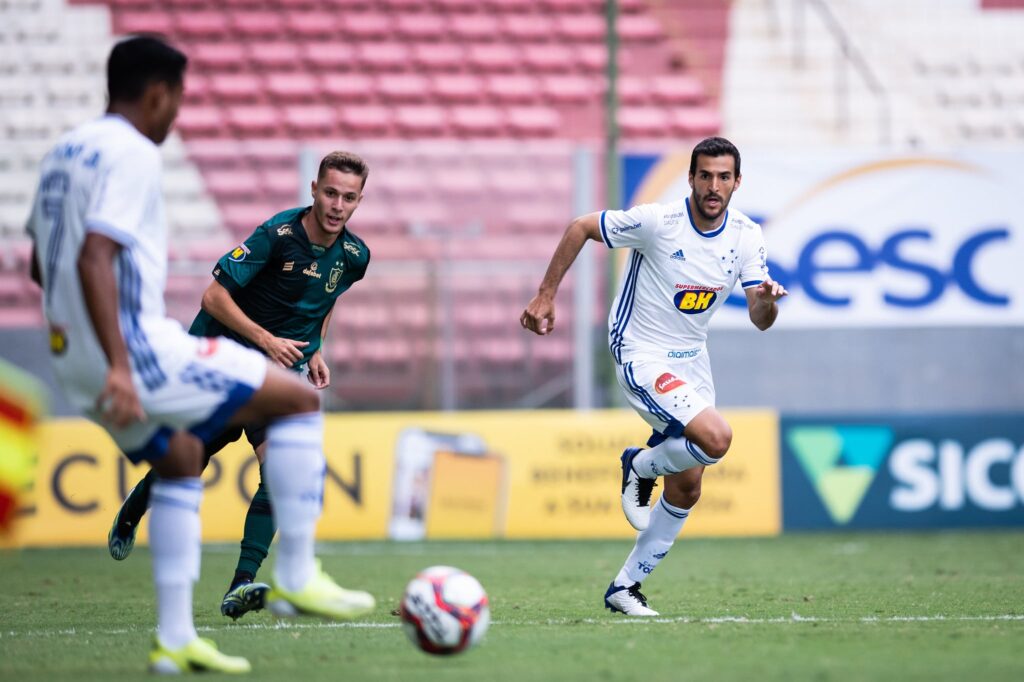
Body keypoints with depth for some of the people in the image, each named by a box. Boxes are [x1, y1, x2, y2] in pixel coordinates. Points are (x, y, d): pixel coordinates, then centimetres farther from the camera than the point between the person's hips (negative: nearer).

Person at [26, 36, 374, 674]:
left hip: (73, 358, 10)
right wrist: (119, 367, -31)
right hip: (133, 350, -10)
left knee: (179, 462, 25)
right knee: (299, 400, -1)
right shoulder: (132, 155, -14)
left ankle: (175, 639, 20)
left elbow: (42, 265, 24)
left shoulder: (65, 151, 14)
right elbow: (93, 260, -27)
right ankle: (295, 576, 0)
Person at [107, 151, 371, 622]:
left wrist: (315, 350, 8)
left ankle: (241, 587, -20)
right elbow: (214, 296, -21)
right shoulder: (277, 235, -22)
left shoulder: (354, 256, -3)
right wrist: (268, 340, -25)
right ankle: (131, 513, 45)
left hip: (280, 371, 3)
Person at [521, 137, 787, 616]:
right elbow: (580, 228, -8)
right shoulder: (657, 221, -20)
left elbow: (760, 320, -6)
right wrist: (546, 295, -9)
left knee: (686, 489, 7)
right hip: (641, 357, -6)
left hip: (691, 360, 6)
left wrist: (767, 299, -29)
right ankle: (641, 465, 4)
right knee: (716, 438, -27)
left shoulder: (746, 237, -5)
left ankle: (625, 587, 22)